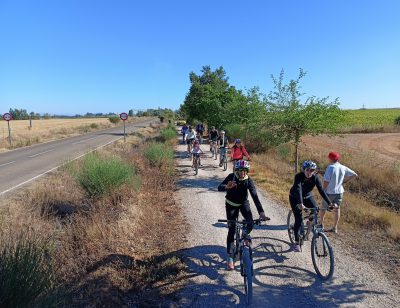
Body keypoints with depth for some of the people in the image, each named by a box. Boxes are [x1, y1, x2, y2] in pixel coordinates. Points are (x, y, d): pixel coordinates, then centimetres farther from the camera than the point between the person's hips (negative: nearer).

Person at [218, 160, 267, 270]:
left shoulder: (248, 180, -22)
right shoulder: (231, 177, -24)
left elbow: (255, 196, -28)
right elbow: (219, 187, -34)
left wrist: (261, 212, -39)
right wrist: (227, 187, -58)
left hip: (243, 203, 1)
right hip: (231, 204, -1)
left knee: (250, 224, -20)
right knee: (231, 230, -7)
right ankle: (230, 258, 2)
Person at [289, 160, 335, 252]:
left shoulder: (315, 177, -20)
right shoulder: (298, 176, -30)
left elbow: (321, 190, -25)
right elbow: (298, 190, -43)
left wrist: (330, 203, -36)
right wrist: (300, 204, -57)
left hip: (308, 196, 4)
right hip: (295, 198, -4)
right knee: (299, 219, -10)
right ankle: (296, 242, 2)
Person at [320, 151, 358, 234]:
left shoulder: (330, 167, -17)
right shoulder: (343, 168, 0)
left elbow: (326, 181, -20)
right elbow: (354, 175, 7)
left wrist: (323, 190, -8)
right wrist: (344, 180, 10)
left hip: (330, 192, -5)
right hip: (339, 191, 5)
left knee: (324, 208, 12)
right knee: (337, 209, 12)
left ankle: (321, 223, 21)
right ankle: (335, 228, 18)